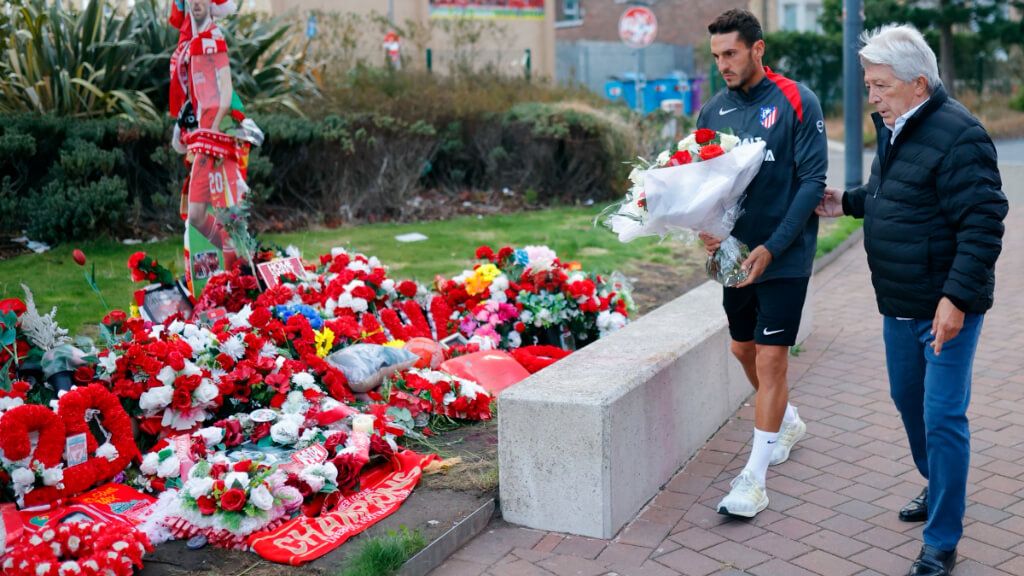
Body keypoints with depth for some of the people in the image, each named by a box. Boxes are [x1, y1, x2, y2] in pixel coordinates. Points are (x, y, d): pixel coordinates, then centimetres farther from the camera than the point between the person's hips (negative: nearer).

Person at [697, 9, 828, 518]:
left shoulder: (797, 103, -11)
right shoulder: (713, 110, 5)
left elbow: (813, 180, -14)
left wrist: (772, 248, -21)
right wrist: (705, 227, -11)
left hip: (783, 256, -6)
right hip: (735, 253, 6)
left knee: (771, 358, -5)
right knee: (744, 349, 17)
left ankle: (754, 478, 3)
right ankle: (788, 422, 44)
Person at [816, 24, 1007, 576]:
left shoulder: (956, 135, -21)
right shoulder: (894, 128, 8)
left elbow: (982, 224, -24)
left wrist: (956, 298, -27)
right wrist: (847, 201, 13)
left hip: (945, 307, -9)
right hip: (899, 303, 9)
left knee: (943, 417, -4)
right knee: (907, 399, 22)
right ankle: (938, 488, 45)